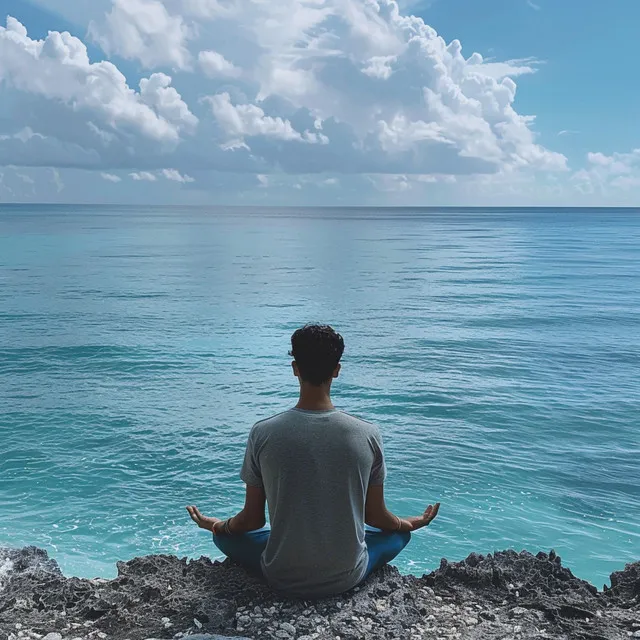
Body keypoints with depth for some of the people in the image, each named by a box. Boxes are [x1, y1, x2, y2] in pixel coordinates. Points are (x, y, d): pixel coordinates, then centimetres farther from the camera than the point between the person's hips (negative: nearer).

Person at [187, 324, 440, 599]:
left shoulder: (263, 434, -15)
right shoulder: (367, 434, -14)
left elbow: (252, 520, -4)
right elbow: (376, 517, -1)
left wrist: (214, 525, 19)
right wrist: (414, 523, 22)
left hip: (282, 579, 0)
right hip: (347, 578, 1)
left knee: (226, 534, 27)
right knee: (399, 533, 29)